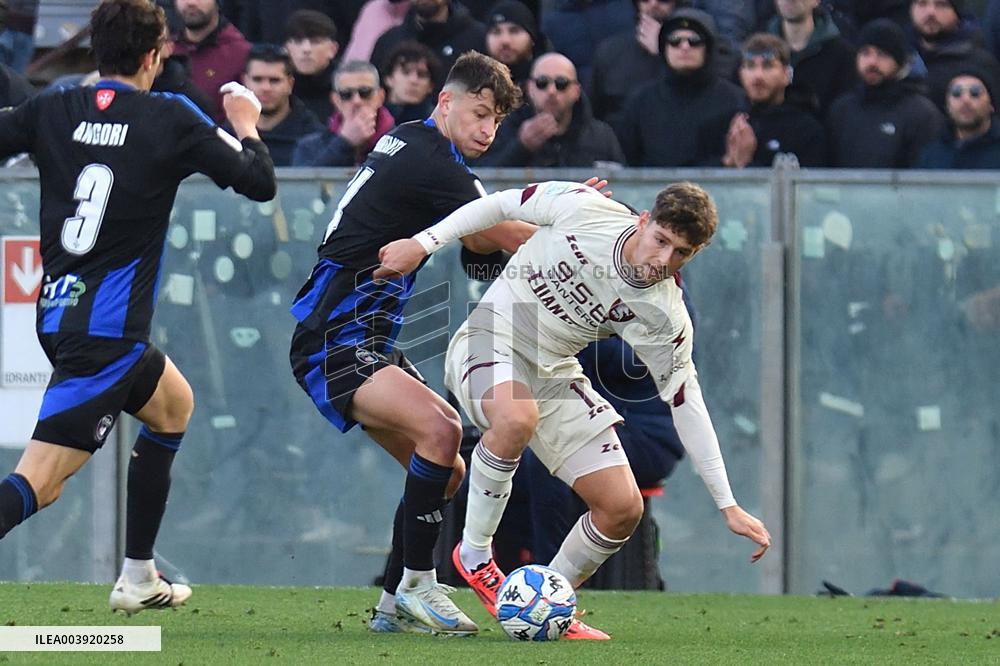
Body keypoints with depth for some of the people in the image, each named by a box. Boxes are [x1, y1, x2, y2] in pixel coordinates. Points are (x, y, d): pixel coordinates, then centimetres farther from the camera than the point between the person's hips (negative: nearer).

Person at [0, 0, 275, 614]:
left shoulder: (51, 111, 4)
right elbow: (259, 183, 2)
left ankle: (138, 578, 30)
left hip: (57, 310, 7)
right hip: (106, 329, -7)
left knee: (174, 404, 29)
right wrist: (246, 125, 20)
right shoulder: (170, 119, -6)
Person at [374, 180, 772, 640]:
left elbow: (686, 403, -8)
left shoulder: (663, 315, -13)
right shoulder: (583, 210, -20)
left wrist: (727, 505, -11)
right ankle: (474, 556, -17)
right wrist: (422, 244, -7)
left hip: (554, 374, 4)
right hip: (489, 341, -4)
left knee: (622, 507, -6)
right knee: (517, 417, -39)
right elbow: (501, 205, -4)